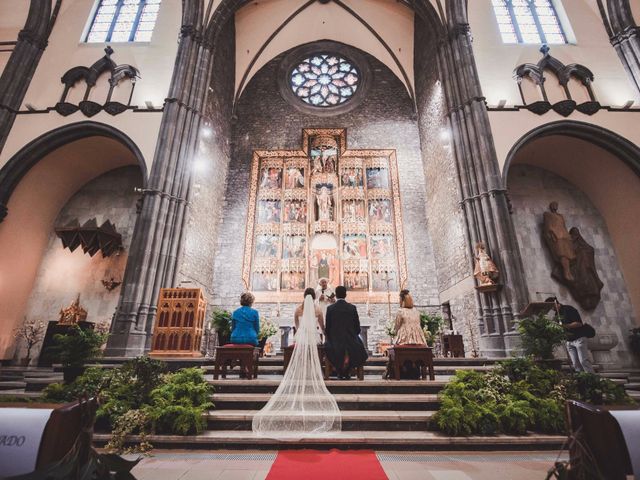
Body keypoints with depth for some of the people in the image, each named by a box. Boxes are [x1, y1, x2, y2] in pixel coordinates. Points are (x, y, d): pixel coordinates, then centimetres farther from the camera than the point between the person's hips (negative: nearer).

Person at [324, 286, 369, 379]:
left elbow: (327, 327, -1)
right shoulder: (352, 308, -4)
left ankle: (340, 372, 28)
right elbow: (357, 327, 1)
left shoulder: (330, 308, -6)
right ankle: (347, 371, 28)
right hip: (351, 340, 0)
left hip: (335, 340, 0)